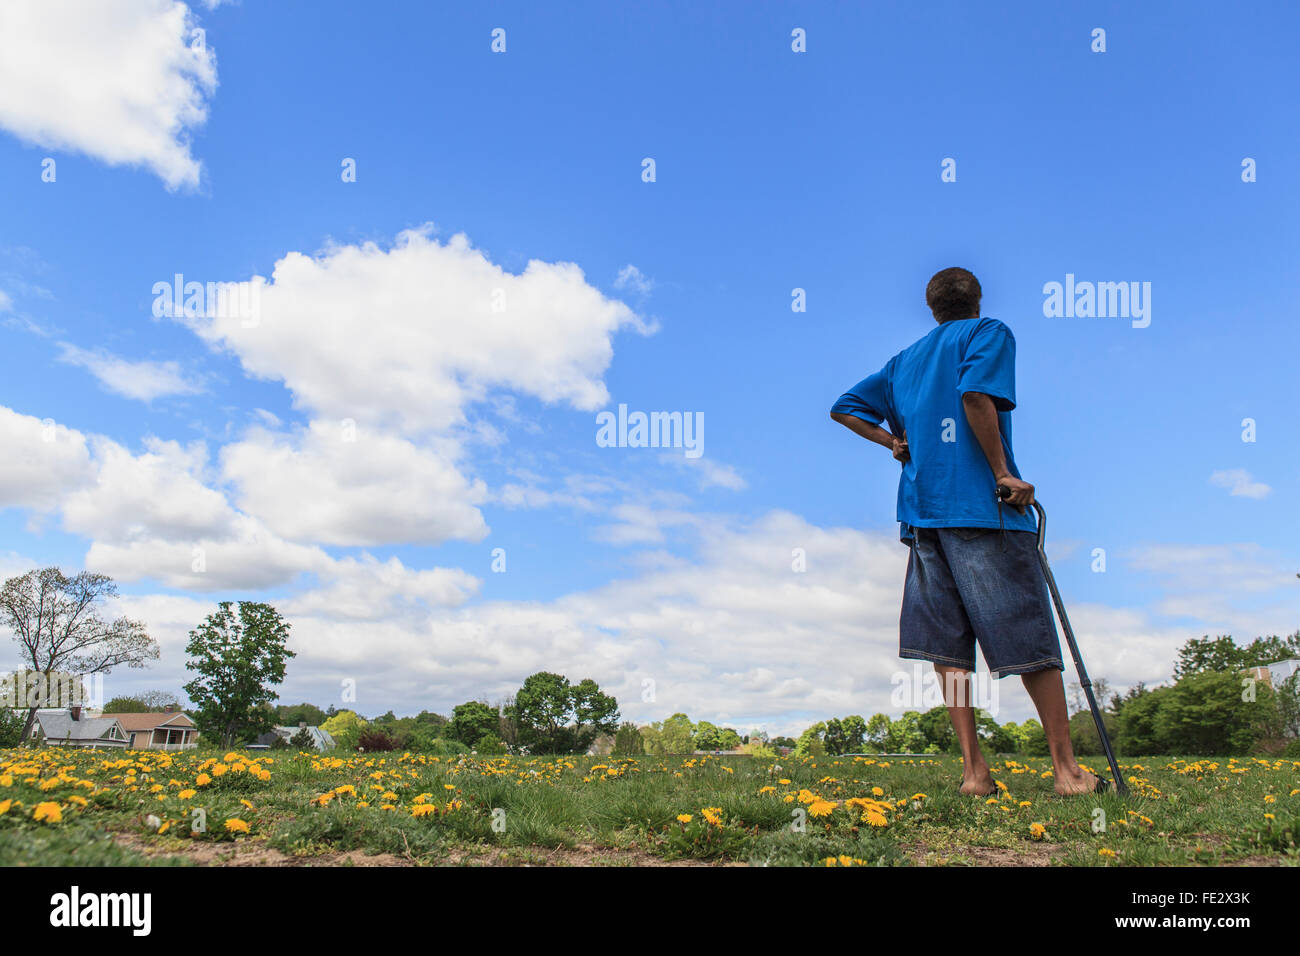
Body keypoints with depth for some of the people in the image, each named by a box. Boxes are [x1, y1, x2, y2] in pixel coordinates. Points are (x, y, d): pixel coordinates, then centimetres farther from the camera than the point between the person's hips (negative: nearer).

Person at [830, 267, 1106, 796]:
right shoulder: (990, 332, 4)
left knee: (948, 643, 4)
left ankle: (973, 768, 4)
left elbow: (844, 409, 22)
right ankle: (1066, 769, 3)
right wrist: (1003, 473, -13)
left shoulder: (903, 359, 21)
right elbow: (975, 395, -15)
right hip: (982, 505, -5)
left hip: (922, 508, 5)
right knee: (1031, 638, -1)